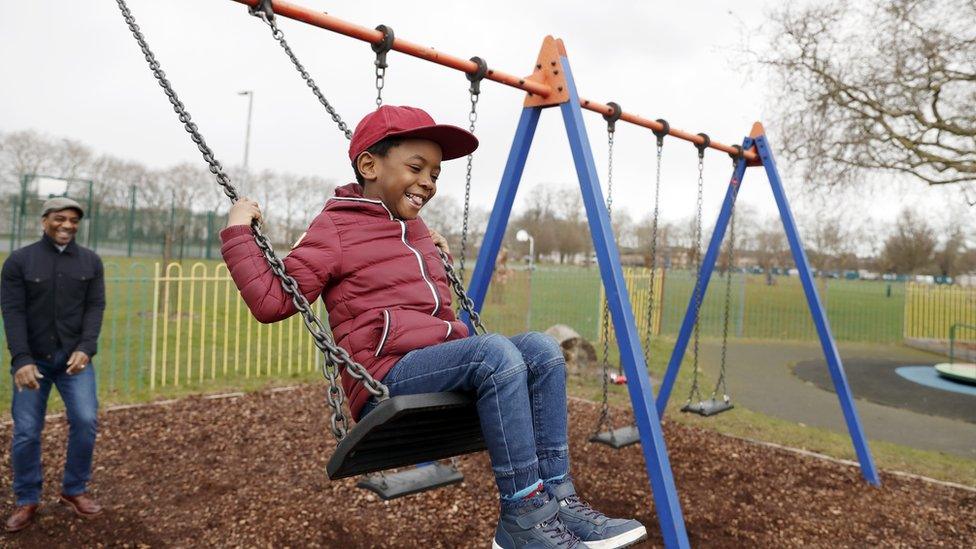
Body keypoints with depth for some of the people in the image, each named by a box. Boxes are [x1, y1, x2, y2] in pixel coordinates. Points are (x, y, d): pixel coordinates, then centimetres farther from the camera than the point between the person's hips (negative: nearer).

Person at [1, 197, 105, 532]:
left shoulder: (90, 261, 3)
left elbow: (95, 308, -2)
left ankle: (74, 490, 10)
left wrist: (85, 349, -16)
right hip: (32, 359, -1)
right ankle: (27, 501, 18)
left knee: (86, 420, -10)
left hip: (74, 357, 1)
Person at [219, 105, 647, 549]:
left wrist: (438, 256, 27)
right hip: (387, 378, -8)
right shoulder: (335, 228, -1)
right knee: (496, 353, -31)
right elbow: (271, 301, -4)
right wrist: (238, 232, -8)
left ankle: (556, 496, -12)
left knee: (542, 351, -11)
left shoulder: (415, 228, 23)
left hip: (438, 366, 8)